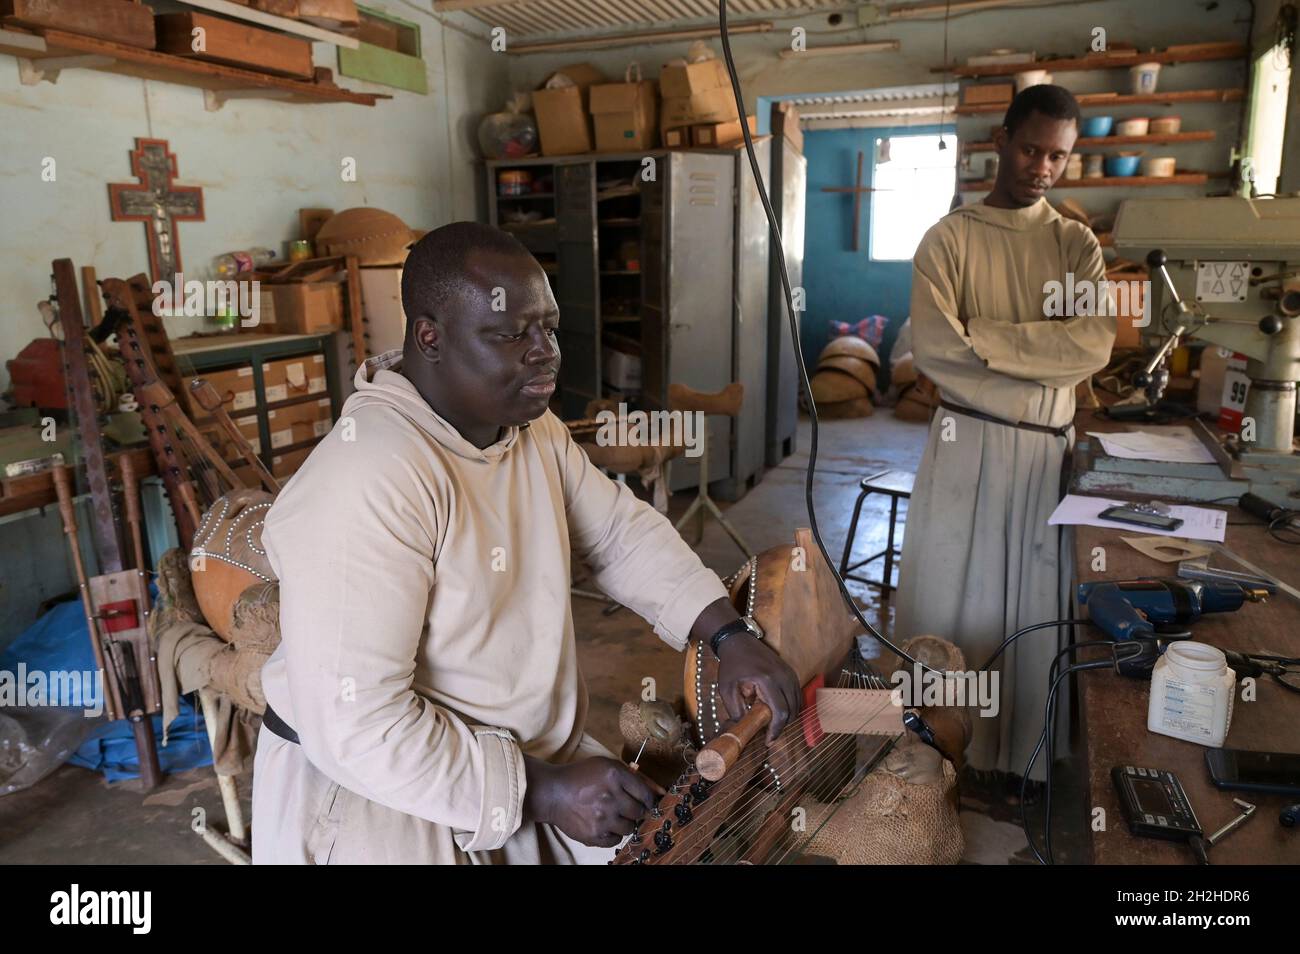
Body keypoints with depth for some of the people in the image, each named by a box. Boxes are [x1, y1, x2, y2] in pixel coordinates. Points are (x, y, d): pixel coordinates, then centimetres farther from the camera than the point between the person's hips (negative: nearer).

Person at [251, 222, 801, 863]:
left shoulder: (533, 427, -2)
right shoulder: (366, 484, -28)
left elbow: (623, 532, 4)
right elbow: (355, 726, -27)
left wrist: (730, 636, -8)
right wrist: (542, 790, -22)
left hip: (535, 755, 7)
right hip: (380, 791, -6)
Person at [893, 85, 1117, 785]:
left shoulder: (1077, 246, 8)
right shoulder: (948, 239, 0)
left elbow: (1094, 344, -10)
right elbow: (933, 348, -15)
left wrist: (980, 337, -15)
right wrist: (1042, 357, -12)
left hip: (1048, 451, 3)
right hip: (964, 446, -2)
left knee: (1035, 603, 11)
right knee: (950, 598, 6)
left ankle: (1024, 759, 29)